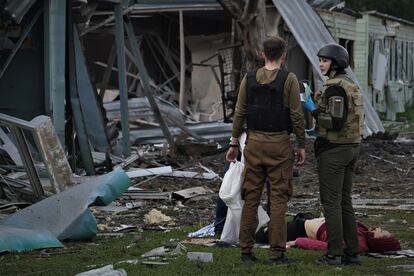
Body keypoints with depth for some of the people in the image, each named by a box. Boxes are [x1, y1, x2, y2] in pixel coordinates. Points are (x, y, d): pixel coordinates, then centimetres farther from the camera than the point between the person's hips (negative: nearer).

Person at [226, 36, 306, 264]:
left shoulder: (249, 79, 3)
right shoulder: (289, 79, -8)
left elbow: (239, 113, 4)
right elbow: (297, 115, -9)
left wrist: (233, 144, 11)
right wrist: (301, 145, 0)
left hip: (254, 143, 4)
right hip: (279, 144, -4)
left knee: (251, 198, 8)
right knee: (278, 200, -1)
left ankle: (246, 250, 9)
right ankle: (277, 253, -2)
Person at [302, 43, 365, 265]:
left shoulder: (335, 87, -17)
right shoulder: (351, 85, 13)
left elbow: (336, 122, -23)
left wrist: (314, 111, -12)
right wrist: (319, 130, 19)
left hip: (333, 149, -9)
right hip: (351, 147, 9)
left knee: (331, 202, -3)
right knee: (344, 201, 13)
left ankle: (334, 253, -1)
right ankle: (352, 251, 14)